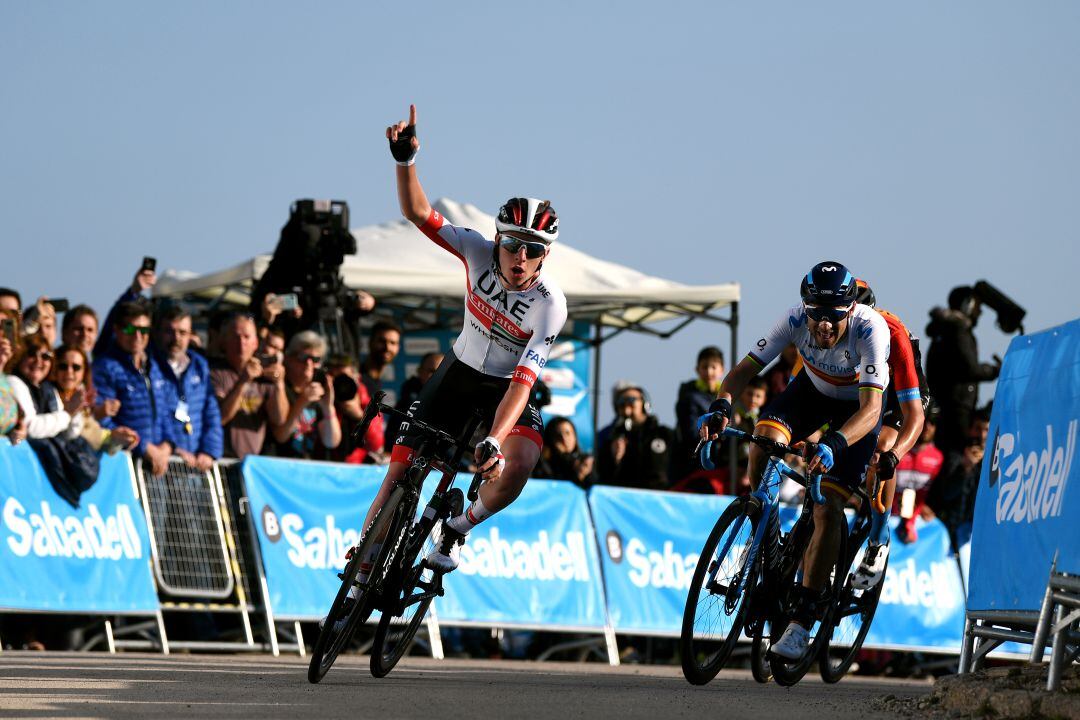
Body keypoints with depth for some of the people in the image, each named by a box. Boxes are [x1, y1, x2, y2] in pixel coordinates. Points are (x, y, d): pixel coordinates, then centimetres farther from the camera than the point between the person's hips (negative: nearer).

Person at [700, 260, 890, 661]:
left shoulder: (870, 330, -37)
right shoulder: (797, 320, -29)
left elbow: (871, 408, -44)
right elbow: (745, 369, -27)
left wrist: (834, 444, -62)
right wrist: (721, 407, -48)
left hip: (858, 405, -3)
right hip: (813, 389, 3)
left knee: (828, 507, -16)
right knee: (765, 439, -29)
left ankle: (802, 619, -11)